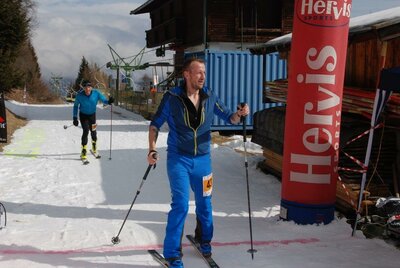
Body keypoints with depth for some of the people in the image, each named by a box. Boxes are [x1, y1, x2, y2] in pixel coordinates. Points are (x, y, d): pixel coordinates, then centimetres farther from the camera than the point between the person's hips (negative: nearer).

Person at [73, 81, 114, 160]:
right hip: (83, 115, -2)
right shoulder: (80, 95, -21)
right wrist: (75, 117, -9)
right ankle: (83, 151, -8)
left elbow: (103, 99, -17)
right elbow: (75, 106, -7)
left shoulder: (96, 93, -21)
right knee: (85, 131, -16)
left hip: (92, 115, 2)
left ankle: (94, 144, 41)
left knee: (93, 131, 9)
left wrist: (108, 101, -41)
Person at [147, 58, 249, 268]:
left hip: (202, 159, 4)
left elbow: (228, 117, 6)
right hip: (178, 159, -4)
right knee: (181, 205, -10)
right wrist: (152, 149, -14)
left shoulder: (209, 97, -1)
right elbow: (155, 124, -2)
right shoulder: (172, 98, -10)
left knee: (204, 203, 15)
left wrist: (239, 114, -16)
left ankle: (204, 239, 40)